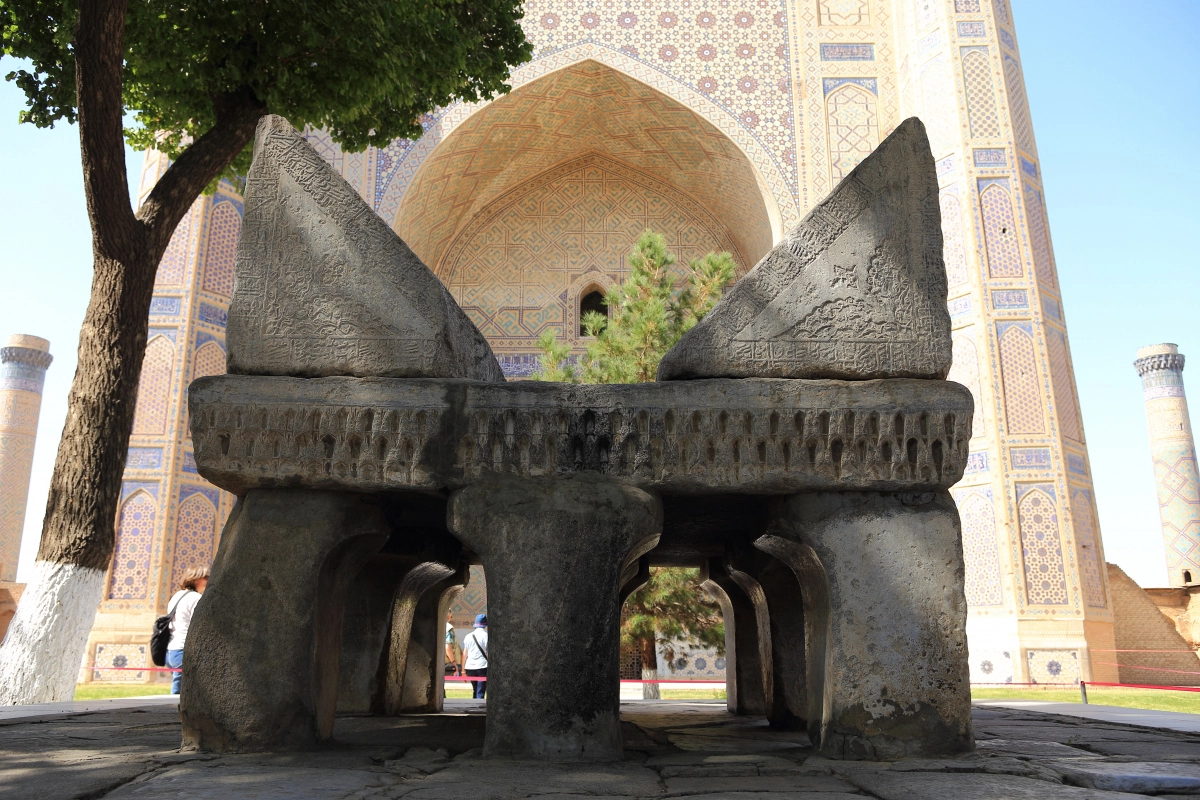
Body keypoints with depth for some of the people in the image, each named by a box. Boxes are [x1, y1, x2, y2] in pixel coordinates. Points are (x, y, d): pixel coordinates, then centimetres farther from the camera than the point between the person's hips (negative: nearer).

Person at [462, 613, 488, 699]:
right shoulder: (486, 636, -4)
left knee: (475, 691, 18)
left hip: (470, 667, 4)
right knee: (480, 692, -2)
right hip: (483, 666, -4)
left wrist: (463, 670, 16)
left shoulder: (468, 636, 9)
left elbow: (464, 654, 10)